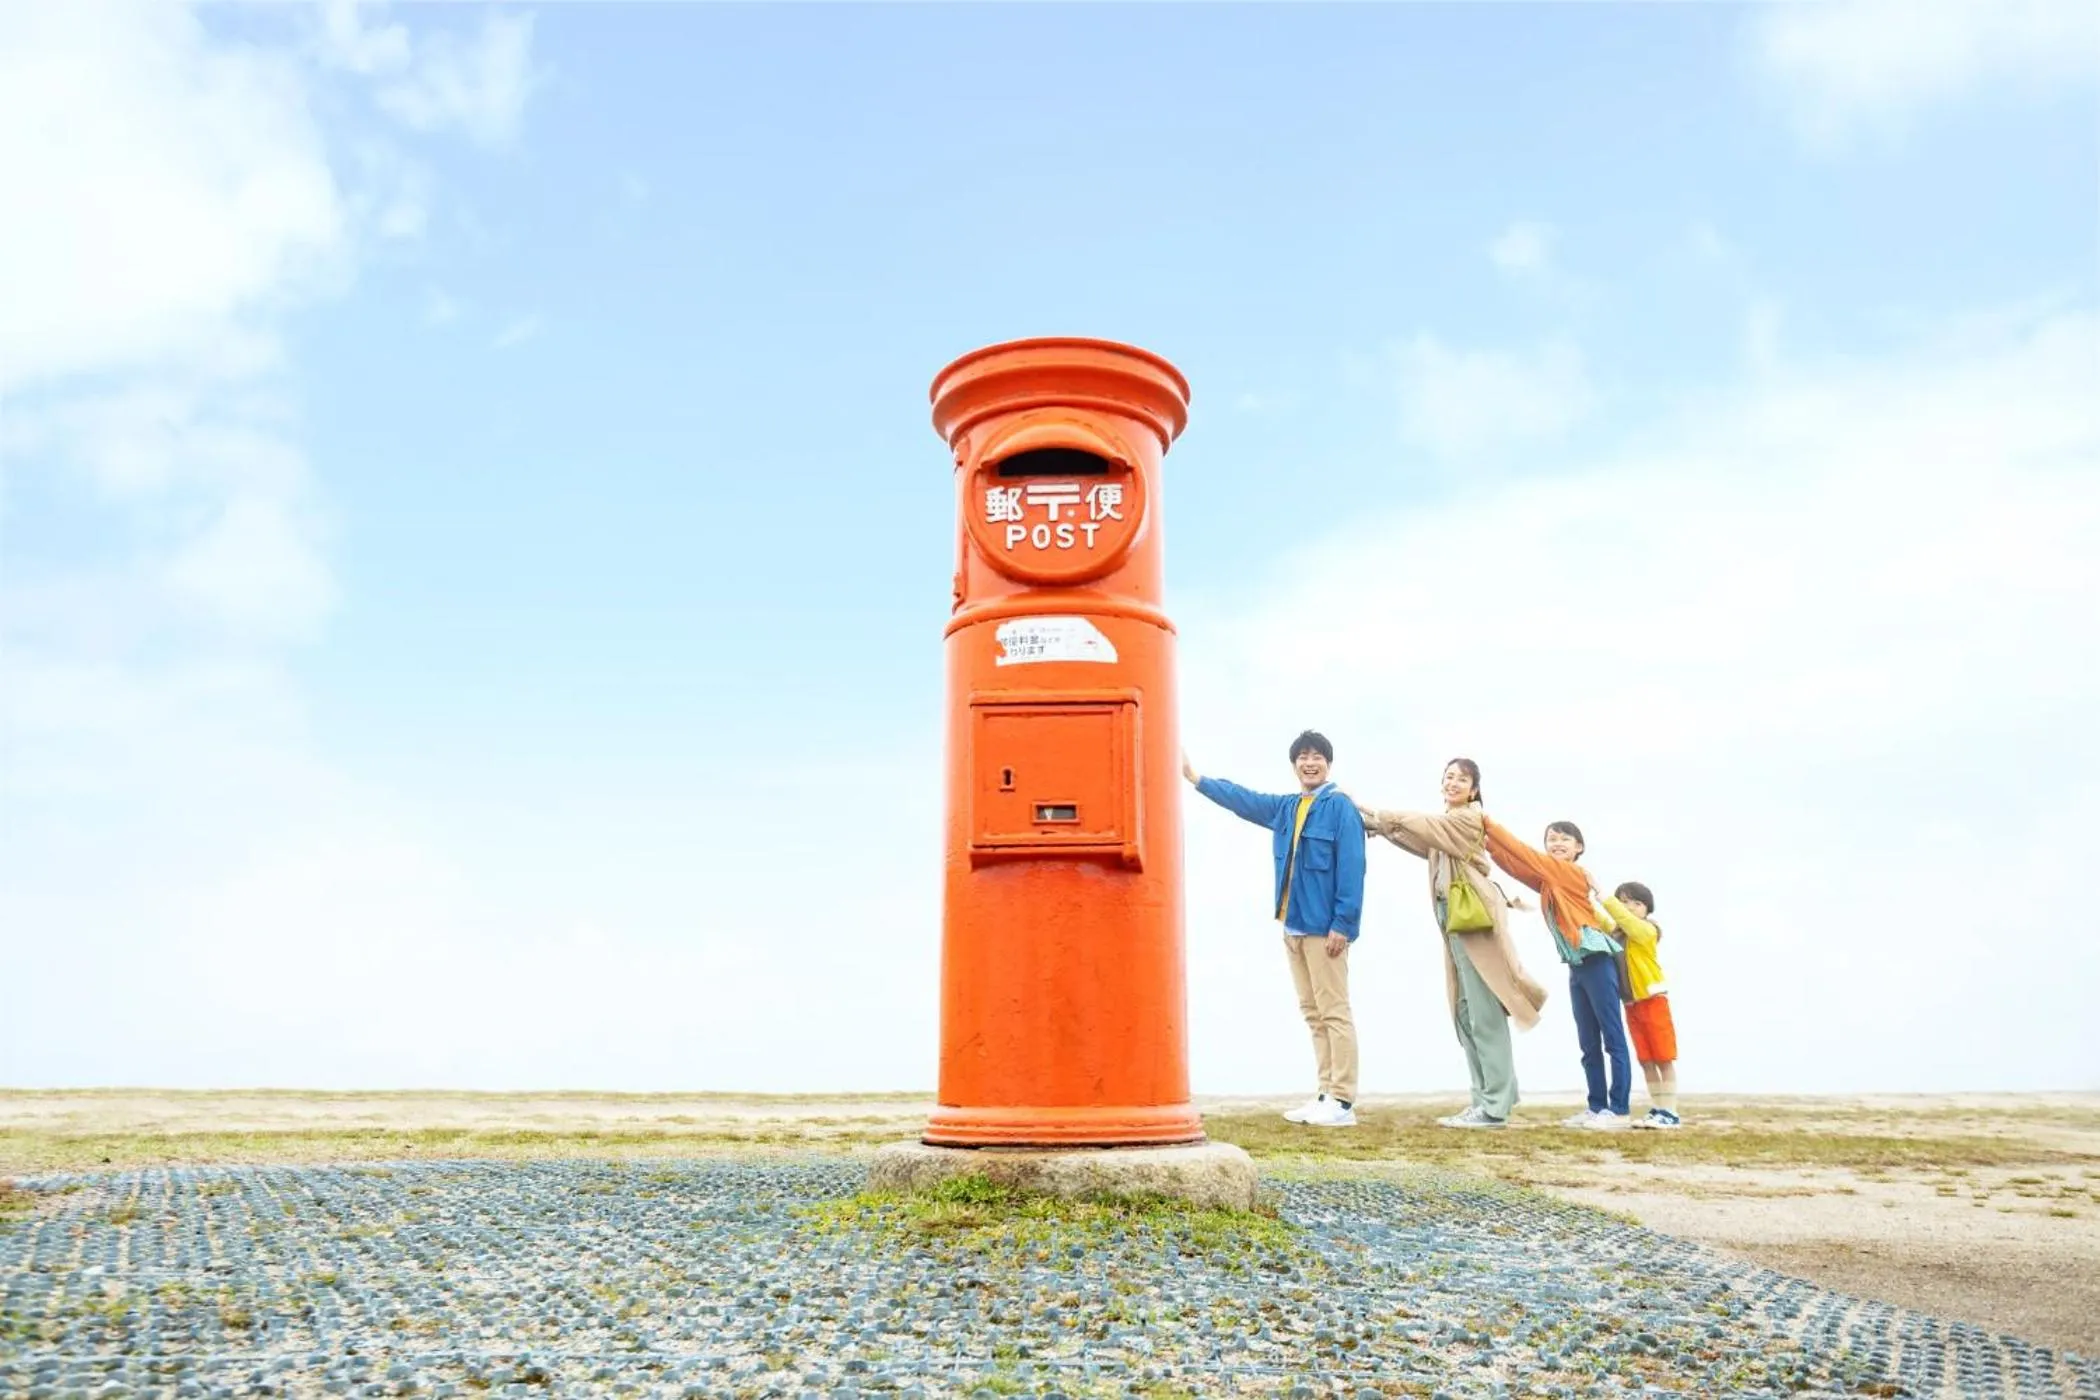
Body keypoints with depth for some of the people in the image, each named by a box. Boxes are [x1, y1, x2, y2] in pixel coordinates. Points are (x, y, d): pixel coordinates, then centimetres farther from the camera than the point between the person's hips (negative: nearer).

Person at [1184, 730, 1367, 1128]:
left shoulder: (1340, 808, -8)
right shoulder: (1285, 808, 14)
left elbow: (1351, 869, -13)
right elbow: (1243, 800, 23)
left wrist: (1341, 924, -18)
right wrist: (1195, 778, 24)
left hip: (1324, 927, -8)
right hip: (1293, 926, 8)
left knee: (1333, 1012, -5)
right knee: (1313, 1014, 10)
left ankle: (1343, 1102, -2)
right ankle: (1326, 1095, 16)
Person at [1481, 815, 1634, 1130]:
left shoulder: (1573, 873, -9)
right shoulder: (1548, 880, 14)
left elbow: (1526, 855, -12)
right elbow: (1515, 864, 9)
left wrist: (1490, 823, -10)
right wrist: (1486, 839, -3)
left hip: (1596, 961, -9)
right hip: (1576, 966, 9)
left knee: (1613, 1038, -4)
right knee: (1589, 1043, 11)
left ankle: (1619, 1110, -3)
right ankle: (1597, 1107, 16)